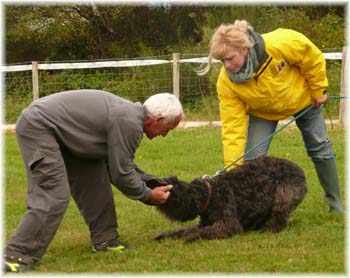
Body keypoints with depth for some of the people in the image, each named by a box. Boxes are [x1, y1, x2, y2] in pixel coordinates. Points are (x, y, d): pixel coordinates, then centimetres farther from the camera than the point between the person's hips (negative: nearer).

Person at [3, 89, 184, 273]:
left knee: (95, 180, 11)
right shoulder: (130, 123, -19)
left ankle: (104, 240, 19)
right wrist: (148, 195, 2)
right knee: (53, 198, -17)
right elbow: (121, 174, -13)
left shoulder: (131, 114, 12)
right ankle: (16, 257, -16)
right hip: (37, 126, -11)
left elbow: (121, 163, 24)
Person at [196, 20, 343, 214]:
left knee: (320, 147, 9)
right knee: (253, 158, -15)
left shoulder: (279, 44, -43)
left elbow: (313, 58, -23)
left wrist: (318, 91, -13)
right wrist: (233, 168, -36)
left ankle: (335, 202, 26)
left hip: (301, 96, 0)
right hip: (263, 112, 1)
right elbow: (233, 128, -31)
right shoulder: (226, 82, -34)